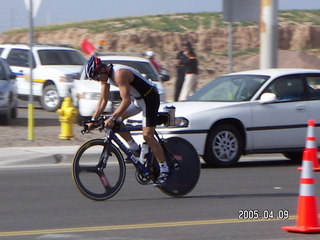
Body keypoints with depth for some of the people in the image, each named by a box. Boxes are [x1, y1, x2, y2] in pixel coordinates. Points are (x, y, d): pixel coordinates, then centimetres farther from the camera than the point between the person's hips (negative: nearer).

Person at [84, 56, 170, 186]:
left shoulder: (120, 74, -28)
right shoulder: (106, 76, 0)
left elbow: (126, 100, -32)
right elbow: (103, 100, 7)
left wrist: (112, 118, -36)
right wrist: (93, 120, 2)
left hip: (150, 97, -9)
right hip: (138, 99, 9)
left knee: (147, 135, -14)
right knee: (116, 121, 1)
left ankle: (164, 170, -9)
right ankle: (136, 150, 11)